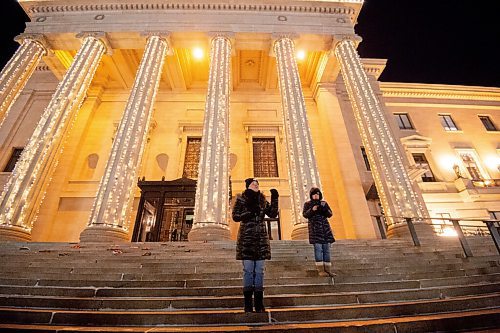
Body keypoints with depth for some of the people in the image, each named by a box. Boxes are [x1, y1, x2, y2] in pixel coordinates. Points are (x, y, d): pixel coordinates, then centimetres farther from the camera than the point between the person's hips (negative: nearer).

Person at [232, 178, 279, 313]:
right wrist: (250, 212, -15)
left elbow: (273, 214, 5)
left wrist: (274, 199, -5)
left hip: (261, 238, 4)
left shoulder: (262, 200, 11)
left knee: (259, 270, 6)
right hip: (246, 238, -3)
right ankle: (248, 303, 11)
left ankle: (259, 303, 16)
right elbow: (235, 216, -4)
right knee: (248, 270, -1)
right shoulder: (241, 199, 1)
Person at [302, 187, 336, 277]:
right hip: (315, 228, -4)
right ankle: (321, 270, -3)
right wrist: (312, 210, -22)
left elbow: (330, 214, 6)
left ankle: (328, 270, 10)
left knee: (326, 249, 4)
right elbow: (305, 214, -6)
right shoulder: (307, 204, 6)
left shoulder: (324, 203, 14)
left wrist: (325, 209, -14)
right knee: (318, 248, -9)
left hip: (325, 228, 4)